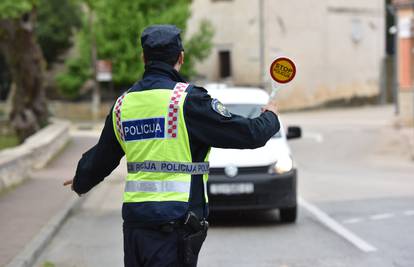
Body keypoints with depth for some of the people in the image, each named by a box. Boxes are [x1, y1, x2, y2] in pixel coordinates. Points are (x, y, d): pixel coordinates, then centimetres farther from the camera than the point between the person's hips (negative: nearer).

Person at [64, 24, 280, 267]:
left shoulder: (123, 104, 11)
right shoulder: (187, 99, -8)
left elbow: (100, 158, 25)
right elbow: (249, 134, -6)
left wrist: (81, 182, 47)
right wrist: (270, 118, 17)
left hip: (133, 221, 6)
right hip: (175, 225, -6)